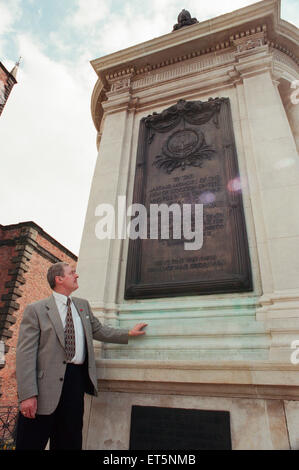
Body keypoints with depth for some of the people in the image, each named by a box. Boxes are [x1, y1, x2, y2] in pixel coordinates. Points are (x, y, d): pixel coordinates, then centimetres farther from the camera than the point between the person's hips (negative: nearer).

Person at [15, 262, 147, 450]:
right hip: (47, 384, -5)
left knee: (70, 441, 15)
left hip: (77, 379, 5)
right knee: (31, 443, 4)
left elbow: (99, 331, 22)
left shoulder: (83, 305, 14)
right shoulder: (35, 310, -5)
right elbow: (26, 354, -10)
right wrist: (27, 394, -17)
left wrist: (129, 333, 17)